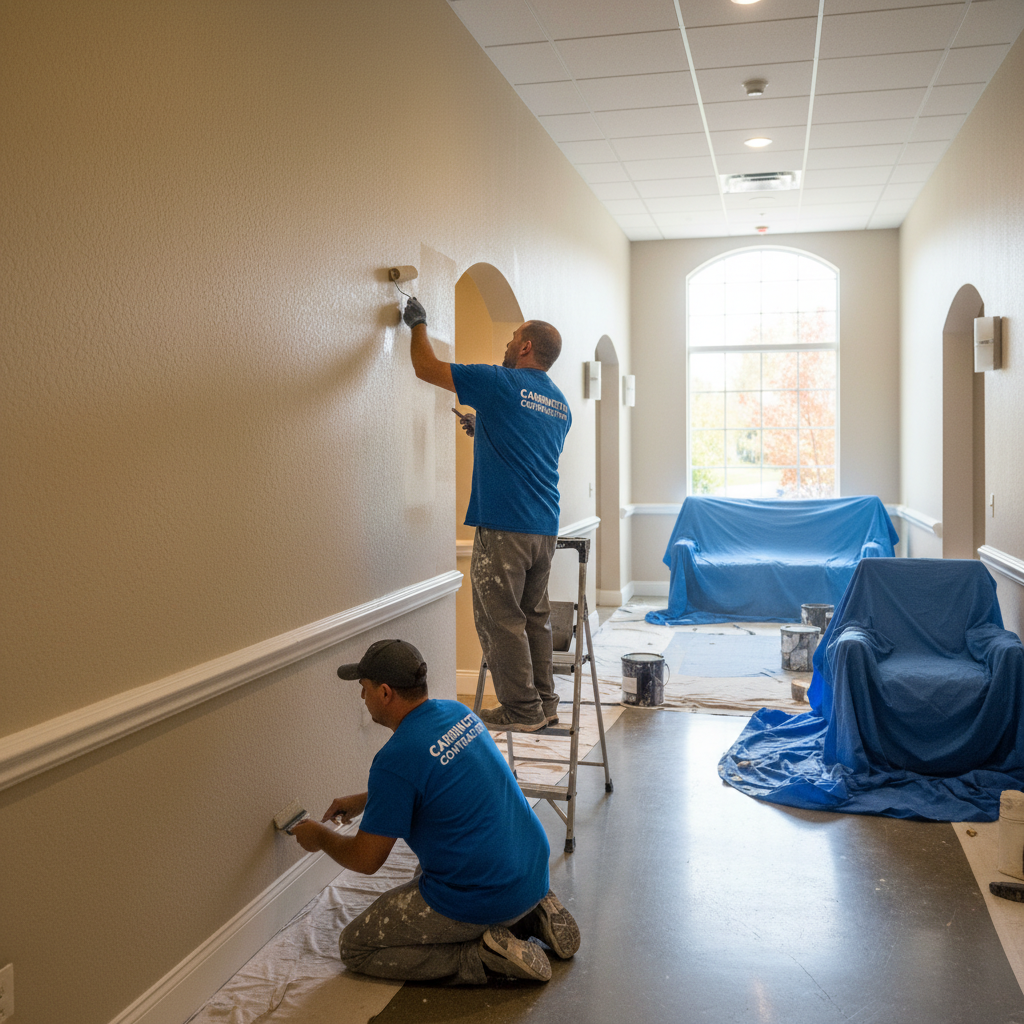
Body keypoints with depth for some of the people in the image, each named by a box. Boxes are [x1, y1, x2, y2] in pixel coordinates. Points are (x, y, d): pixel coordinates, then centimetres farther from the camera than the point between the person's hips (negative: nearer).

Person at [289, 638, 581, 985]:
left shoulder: (395, 760, -21)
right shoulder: (458, 712, 4)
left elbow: (366, 859, -11)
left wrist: (321, 837, 8)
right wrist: (363, 800, 27)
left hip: (481, 900, -8)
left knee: (355, 947, 7)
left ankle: (483, 956, -6)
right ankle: (532, 914, 15)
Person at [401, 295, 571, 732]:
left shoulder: (499, 383, -7)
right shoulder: (560, 404, 16)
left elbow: (426, 367, -2)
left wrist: (418, 323, 14)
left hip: (503, 527, -8)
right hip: (546, 528, 8)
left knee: (501, 620, 0)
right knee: (535, 616, 16)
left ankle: (521, 710, 5)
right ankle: (545, 703, 22)